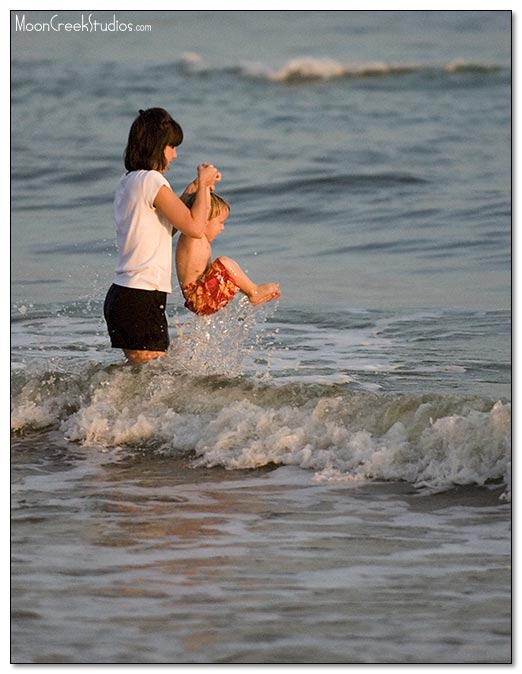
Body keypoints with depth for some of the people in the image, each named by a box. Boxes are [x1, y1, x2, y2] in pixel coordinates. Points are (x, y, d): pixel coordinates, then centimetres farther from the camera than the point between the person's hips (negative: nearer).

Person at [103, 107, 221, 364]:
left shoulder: (127, 182, 15)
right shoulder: (152, 180, -13)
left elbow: (164, 228, 26)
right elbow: (195, 227, -14)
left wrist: (193, 189, 22)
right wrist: (203, 185, 0)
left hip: (122, 294, 10)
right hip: (141, 300, -10)